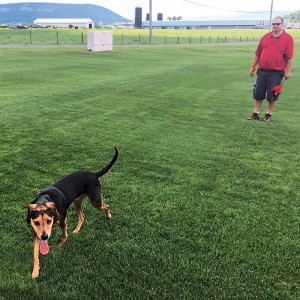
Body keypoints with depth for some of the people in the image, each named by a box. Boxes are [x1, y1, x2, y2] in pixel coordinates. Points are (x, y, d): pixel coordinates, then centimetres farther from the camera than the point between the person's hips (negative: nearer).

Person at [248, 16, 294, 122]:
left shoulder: (288, 38, -3)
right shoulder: (266, 36, 9)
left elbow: (289, 57, -6)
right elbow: (257, 53, 11)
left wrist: (288, 71, -10)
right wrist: (253, 66, 9)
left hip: (276, 72, -4)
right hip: (262, 70, 4)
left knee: (273, 95, 4)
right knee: (258, 93, 6)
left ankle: (269, 114, 19)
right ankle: (255, 113, 17)